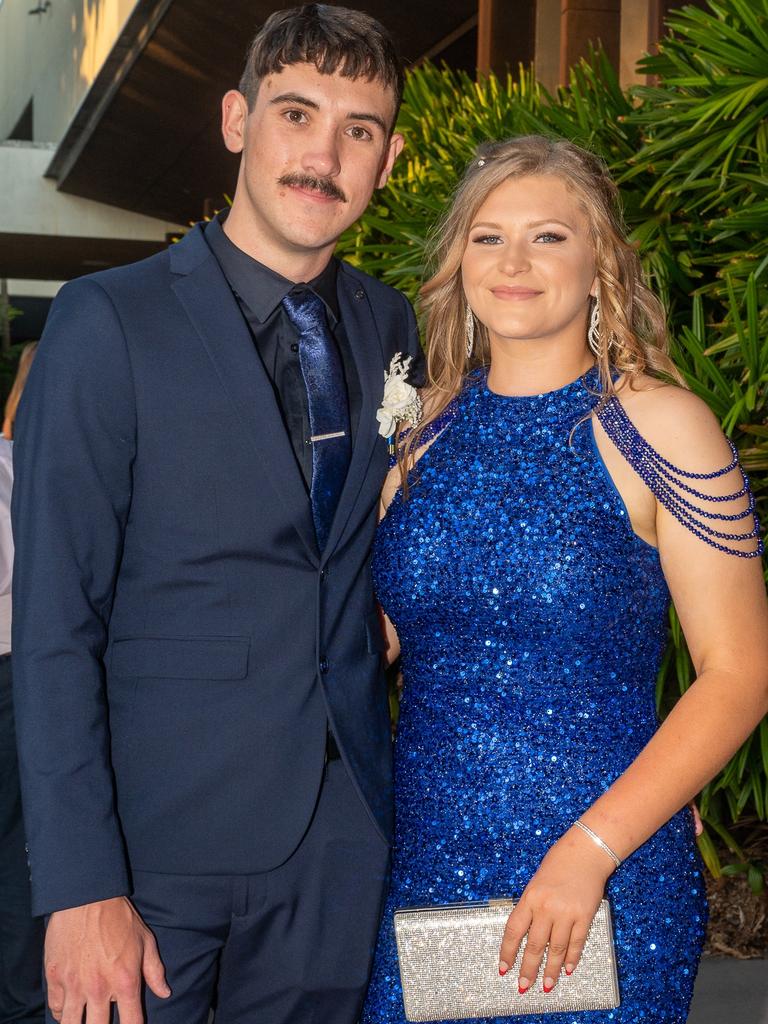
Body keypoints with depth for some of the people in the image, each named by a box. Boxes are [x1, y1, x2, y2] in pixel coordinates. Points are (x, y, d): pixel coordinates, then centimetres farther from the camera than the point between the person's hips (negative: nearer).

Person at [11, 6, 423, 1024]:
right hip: (159, 832, -4)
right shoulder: (107, 321, -10)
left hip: (341, 834, 5)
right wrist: (80, 890, -16)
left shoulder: (390, 328, 5)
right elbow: (54, 625, -13)